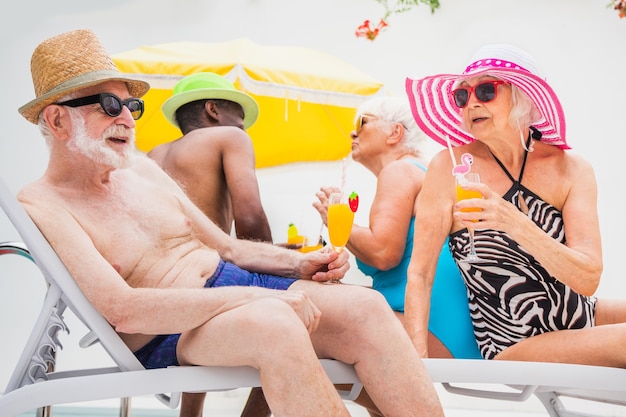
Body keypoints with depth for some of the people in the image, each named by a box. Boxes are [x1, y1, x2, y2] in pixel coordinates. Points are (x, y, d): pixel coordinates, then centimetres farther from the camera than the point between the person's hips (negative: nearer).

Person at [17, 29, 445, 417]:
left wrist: (298, 263, 0)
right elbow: (122, 310, -21)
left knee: (366, 308, -19)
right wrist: (257, 296, -27)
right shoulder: (40, 205, -6)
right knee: (274, 321, -37)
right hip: (167, 341, -6)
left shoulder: (142, 166, 15)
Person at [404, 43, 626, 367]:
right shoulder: (450, 167, -11)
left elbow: (588, 279, -14)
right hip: (514, 345, -4)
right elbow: (419, 274, -11)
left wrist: (515, 224, -29)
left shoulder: (571, 169, -4)